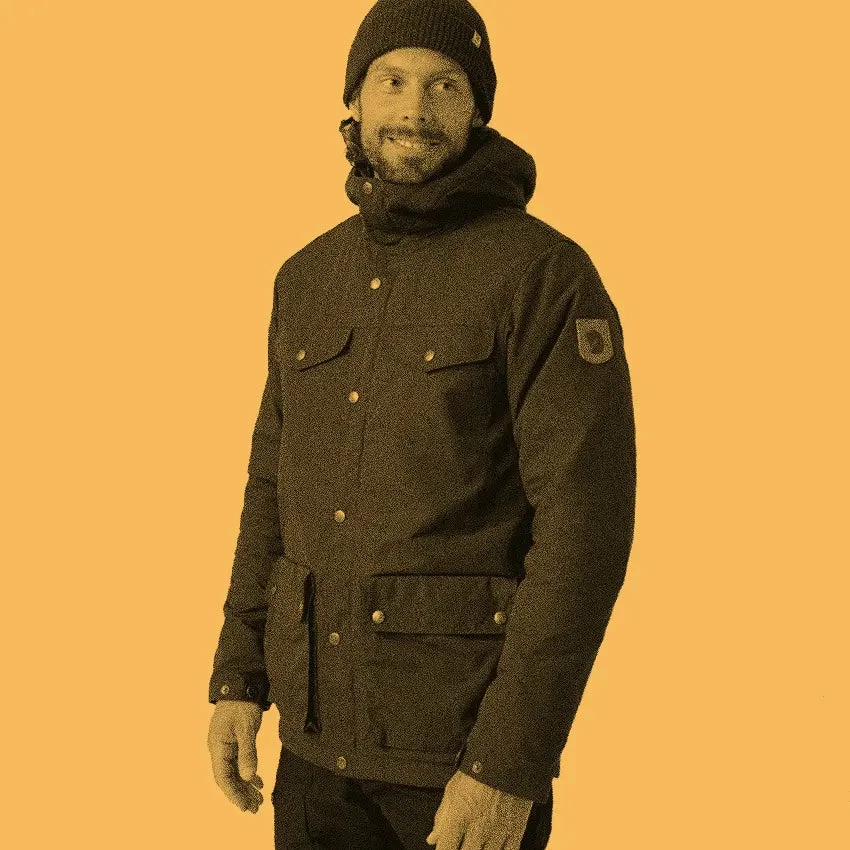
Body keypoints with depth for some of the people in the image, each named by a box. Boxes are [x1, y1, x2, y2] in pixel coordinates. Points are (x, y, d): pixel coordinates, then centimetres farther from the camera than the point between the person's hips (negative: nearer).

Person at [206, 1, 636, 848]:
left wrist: (510, 766, -21)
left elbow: (586, 523, -18)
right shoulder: (310, 280, 8)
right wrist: (237, 680, 8)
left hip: (471, 726, -6)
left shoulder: (546, 274, -12)